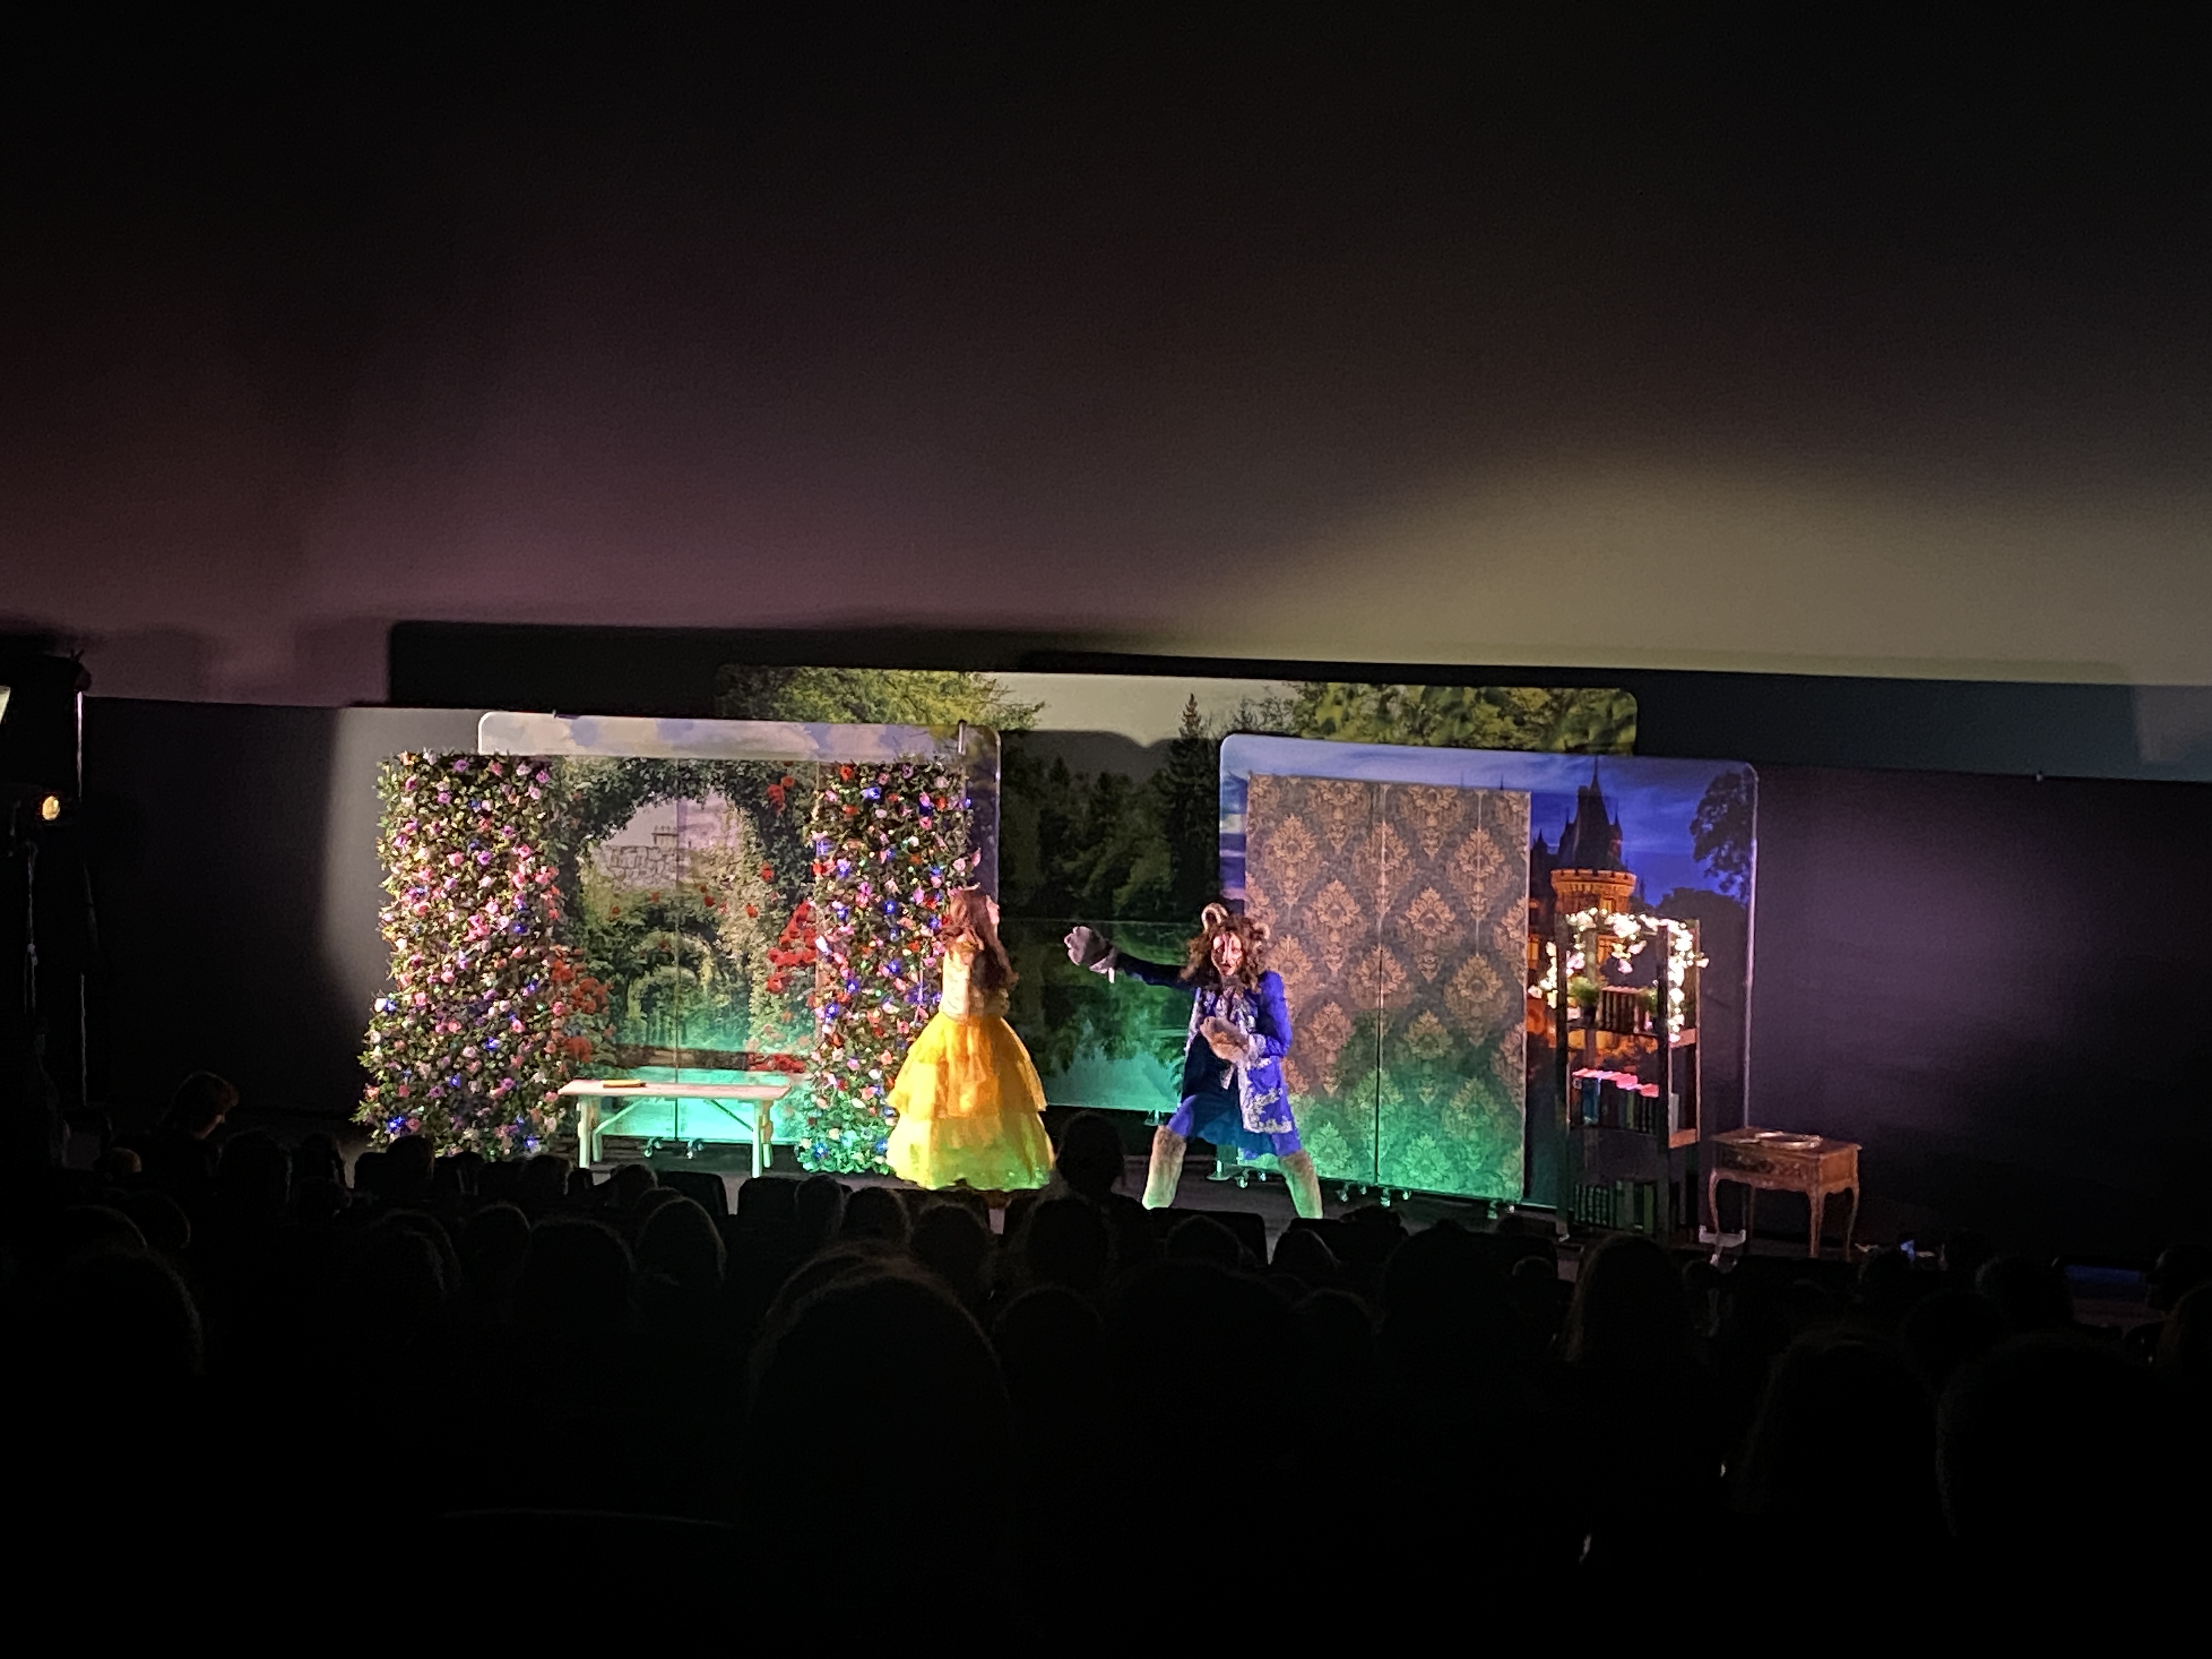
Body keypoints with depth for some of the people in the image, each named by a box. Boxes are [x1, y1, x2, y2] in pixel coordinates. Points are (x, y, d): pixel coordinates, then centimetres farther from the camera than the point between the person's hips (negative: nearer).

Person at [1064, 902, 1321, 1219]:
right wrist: (1106, 957, -4)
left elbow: (1281, 1043, -17)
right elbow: (1153, 974, 2)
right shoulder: (1202, 979, -4)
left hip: (1258, 1082, -5)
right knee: (1168, 1137, 3)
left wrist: (1242, 1043, -31)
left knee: (1292, 1157, -7)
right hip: (1215, 1081, 5)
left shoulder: (1267, 984, -17)